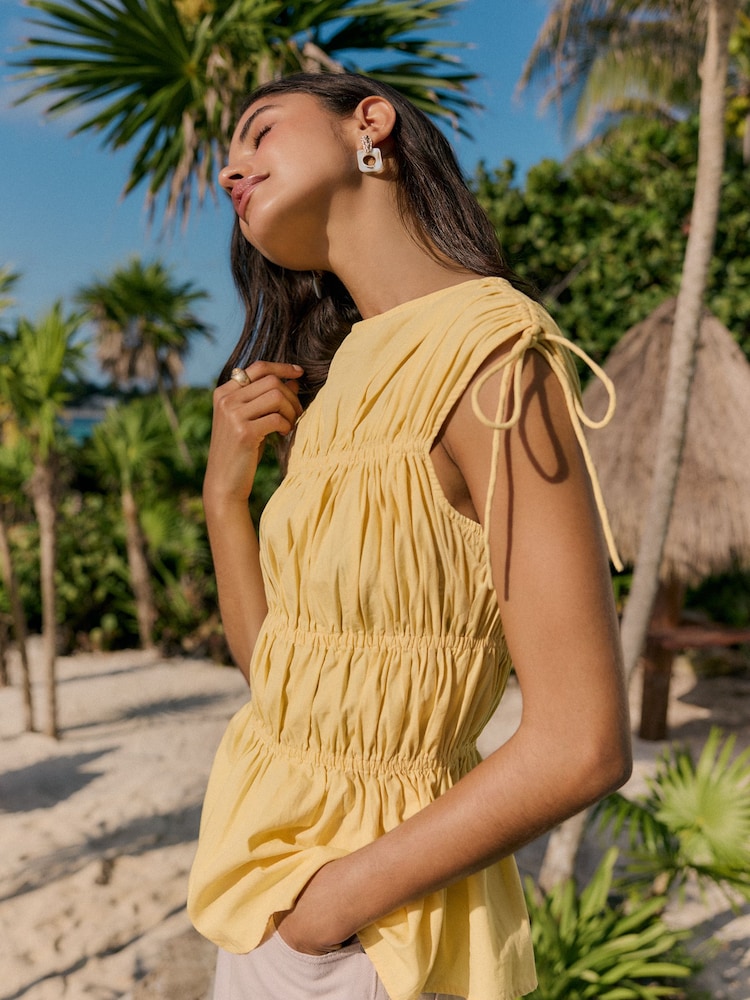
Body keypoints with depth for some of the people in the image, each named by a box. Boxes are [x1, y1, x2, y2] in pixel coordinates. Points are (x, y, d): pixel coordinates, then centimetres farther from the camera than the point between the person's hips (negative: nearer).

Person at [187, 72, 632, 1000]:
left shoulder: (491, 350, -20)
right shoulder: (345, 376, 3)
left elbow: (582, 744, -24)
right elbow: (274, 666, 6)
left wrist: (336, 904, -15)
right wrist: (224, 492, -7)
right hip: (270, 850, 7)